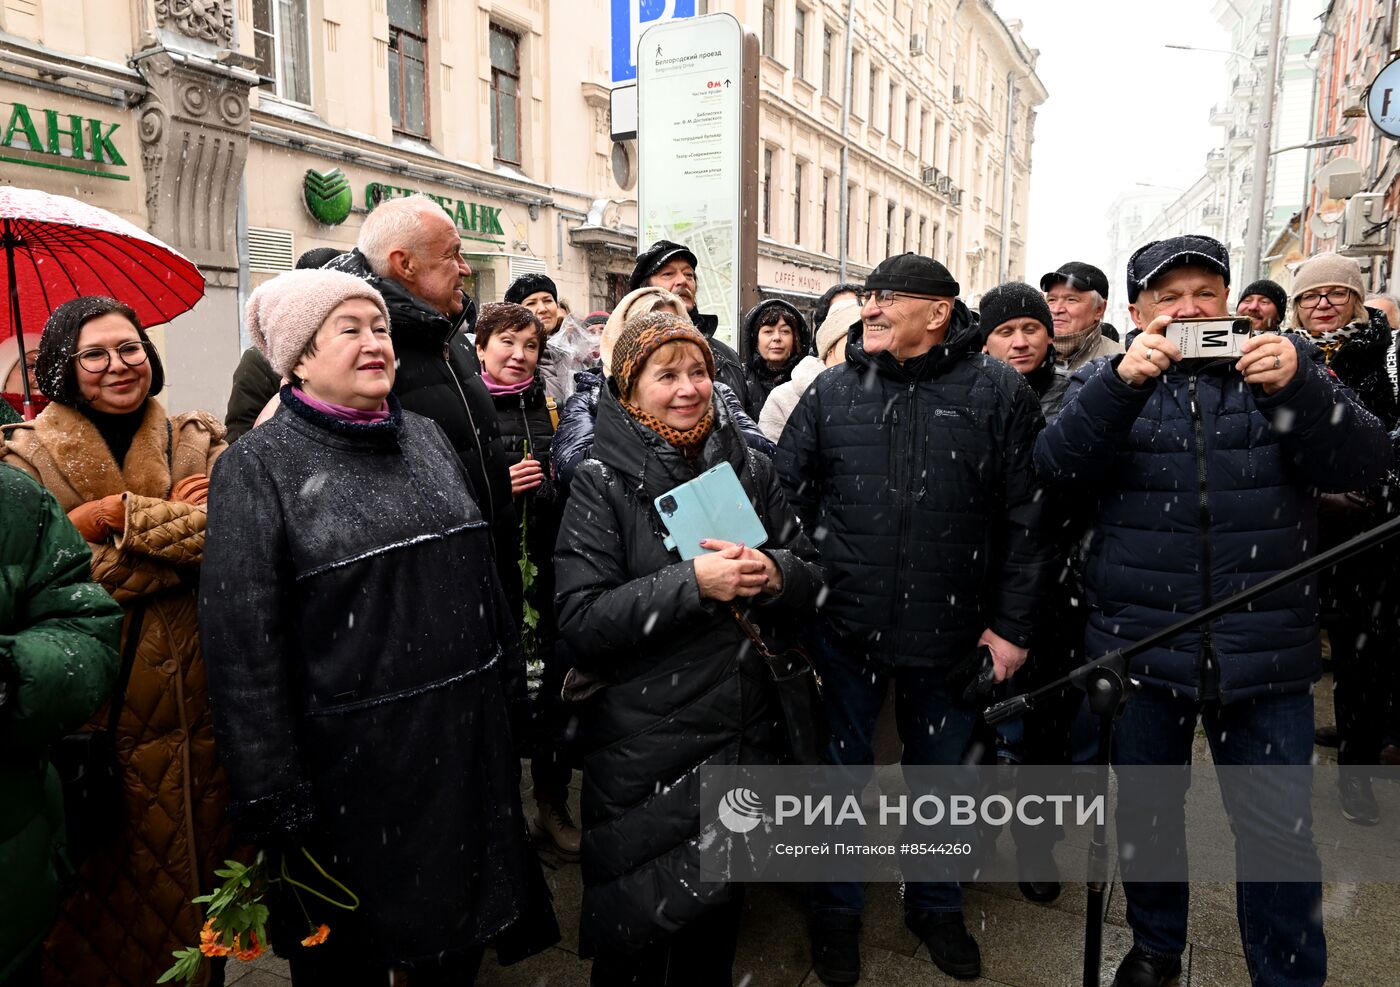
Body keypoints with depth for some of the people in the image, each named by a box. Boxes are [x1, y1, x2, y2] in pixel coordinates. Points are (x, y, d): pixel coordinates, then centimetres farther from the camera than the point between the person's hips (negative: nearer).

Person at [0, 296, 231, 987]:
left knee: (193, 879, 13)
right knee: (100, 901, 9)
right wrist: (172, 523, -14)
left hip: (192, 714, 2)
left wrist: (119, 514, -16)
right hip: (88, 718, -1)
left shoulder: (198, 442, 7)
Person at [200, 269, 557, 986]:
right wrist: (274, 800, -13)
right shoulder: (259, 467, -9)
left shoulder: (425, 437, 7)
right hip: (350, 763, -4)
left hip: (469, 738, 5)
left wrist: (511, 686, 14)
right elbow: (243, 643, -13)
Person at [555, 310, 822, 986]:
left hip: (745, 731, 4)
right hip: (643, 747, -4)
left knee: (718, 909, 22)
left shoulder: (748, 468, 3)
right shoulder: (603, 482, -8)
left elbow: (812, 580, 5)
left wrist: (775, 574, -17)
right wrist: (692, 584, -24)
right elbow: (581, 623, -16)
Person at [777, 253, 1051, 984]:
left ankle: (935, 904, 44)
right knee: (840, 769, 15)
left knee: (940, 770, 19)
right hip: (843, 625, 1)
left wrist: (1013, 624, -4)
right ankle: (835, 909, 38)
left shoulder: (998, 392, -5)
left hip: (950, 632, 0)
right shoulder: (831, 391, -1)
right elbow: (785, 499, 2)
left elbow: (1025, 518, -3)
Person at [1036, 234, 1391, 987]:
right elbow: (1059, 465, -14)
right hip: (1139, 642, 1)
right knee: (1147, 810, 16)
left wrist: (1297, 385, -25)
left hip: (1265, 650, 0)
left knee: (1280, 830, 7)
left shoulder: (1285, 366, 4)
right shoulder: (1108, 381, 3)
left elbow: (1362, 464, -8)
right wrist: (1124, 380, -28)